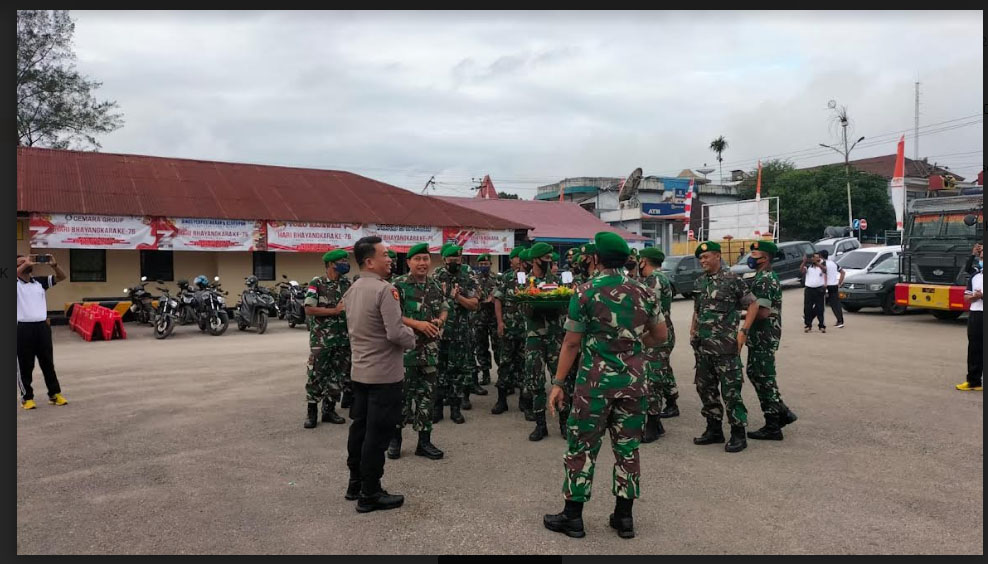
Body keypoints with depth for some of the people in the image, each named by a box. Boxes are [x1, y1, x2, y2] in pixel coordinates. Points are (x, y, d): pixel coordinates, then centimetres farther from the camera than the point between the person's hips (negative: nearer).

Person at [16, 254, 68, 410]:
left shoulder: (39, 281, 11)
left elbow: (61, 277, 9)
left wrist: (54, 265, -8)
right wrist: (25, 264, -25)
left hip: (42, 326, 4)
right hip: (23, 328, -4)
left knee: (48, 362, 11)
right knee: (25, 365, 4)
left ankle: (55, 394, 18)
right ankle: (27, 397, 15)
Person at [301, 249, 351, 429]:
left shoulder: (348, 284, 9)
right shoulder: (317, 284, -5)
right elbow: (309, 309, -14)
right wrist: (335, 310, -16)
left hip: (343, 339, 5)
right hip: (321, 339, -5)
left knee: (338, 375, 9)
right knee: (316, 375, 0)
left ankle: (329, 409, 20)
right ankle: (311, 411, 12)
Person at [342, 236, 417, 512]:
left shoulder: (351, 290, 9)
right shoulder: (384, 289, -20)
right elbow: (396, 333, -25)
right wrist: (411, 337, -6)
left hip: (359, 371, 9)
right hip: (384, 373, -9)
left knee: (359, 426, 16)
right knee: (378, 433, -1)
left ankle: (355, 484, 28)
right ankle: (370, 494, 7)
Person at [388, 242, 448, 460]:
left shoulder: (435, 285, 9)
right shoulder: (399, 285, -8)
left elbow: (445, 307, 19)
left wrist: (439, 320, -3)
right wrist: (418, 324, -20)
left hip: (430, 349, 5)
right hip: (405, 348, -5)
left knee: (426, 394, 9)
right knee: (402, 393, 3)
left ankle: (424, 441, 18)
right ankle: (395, 437, 19)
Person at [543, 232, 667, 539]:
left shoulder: (585, 292, -8)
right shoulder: (644, 292, 4)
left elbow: (571, 343, -7)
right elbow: (660, 336, 12)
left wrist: (558, 383, -1)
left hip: (595, 380, -4)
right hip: (633, 380, 4)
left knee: (582, 447, 6)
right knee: (627, 447, 12)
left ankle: (573, 516, 14)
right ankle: (624, 517, 20)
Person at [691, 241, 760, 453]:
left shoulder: (732, 280, -8)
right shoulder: (700, 281, 12)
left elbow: (753, 305, -6)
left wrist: (743, 332, -13)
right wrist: (693, 330, 12)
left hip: (725, 346, -7)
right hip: (702, 346, 7)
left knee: (731, 390, -3)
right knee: (705, 388, 12)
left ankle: (738, 435, 6)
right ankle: (714, 430, 24)